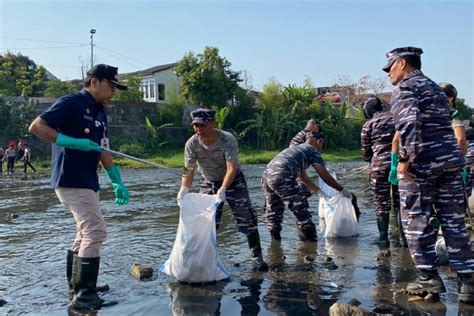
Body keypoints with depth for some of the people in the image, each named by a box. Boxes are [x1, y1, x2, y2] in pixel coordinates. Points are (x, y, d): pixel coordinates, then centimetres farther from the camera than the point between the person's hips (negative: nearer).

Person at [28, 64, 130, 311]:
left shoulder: (100, 113, 16)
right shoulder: (72, 103, -10)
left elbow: (102, 151, 17)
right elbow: (36, 127, -16)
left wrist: (118, 181, 12)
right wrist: (73, 142, -24)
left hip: (86, 181, 10)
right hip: (71, 179, -10)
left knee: (86, 233, 16)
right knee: (95, 232, -12)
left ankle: (77, 287, 29)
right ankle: (83, 297, -5)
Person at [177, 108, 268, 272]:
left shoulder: (228, 140, -29)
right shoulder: (191, 144, -19)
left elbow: (232, 168, -35)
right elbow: (189, 170, -17)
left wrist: (223, 189, -49)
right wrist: (184, 188, -35)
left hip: (233, 181, -3)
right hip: (208, 183, 3)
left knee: (247, 219, -7)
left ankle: (257, 257, 3)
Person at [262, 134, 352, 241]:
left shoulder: (296, 149, 33)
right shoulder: (312, 150, 10)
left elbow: (304, 178, 40)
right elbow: (325, 176, 6)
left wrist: (319, 191, 46)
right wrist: (342, 190, 16)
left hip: (267, 175, 8)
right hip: (282, 177, -8)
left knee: (273, 211, 18)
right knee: (301, 210, 2)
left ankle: (275, 240, 25)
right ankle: (310, 240, 8)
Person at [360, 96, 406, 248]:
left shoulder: (368, 125, 3)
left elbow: (366, 152, 7)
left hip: (380, 165, -3)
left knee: (382, 203, 5)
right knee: (400, 201, 10)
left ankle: (383, 238, 6)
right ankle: (404, 237, 11)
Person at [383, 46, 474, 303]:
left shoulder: (405, 88, -4)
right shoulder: (435, 88, 23)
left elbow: (409, 124, -20)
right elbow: (443, 125, 21)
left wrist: (405, 159, -18)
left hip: (421, 165, -7)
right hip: (450, 160, 8)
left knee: (416, 222, 3)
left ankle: (429, 279, 8)